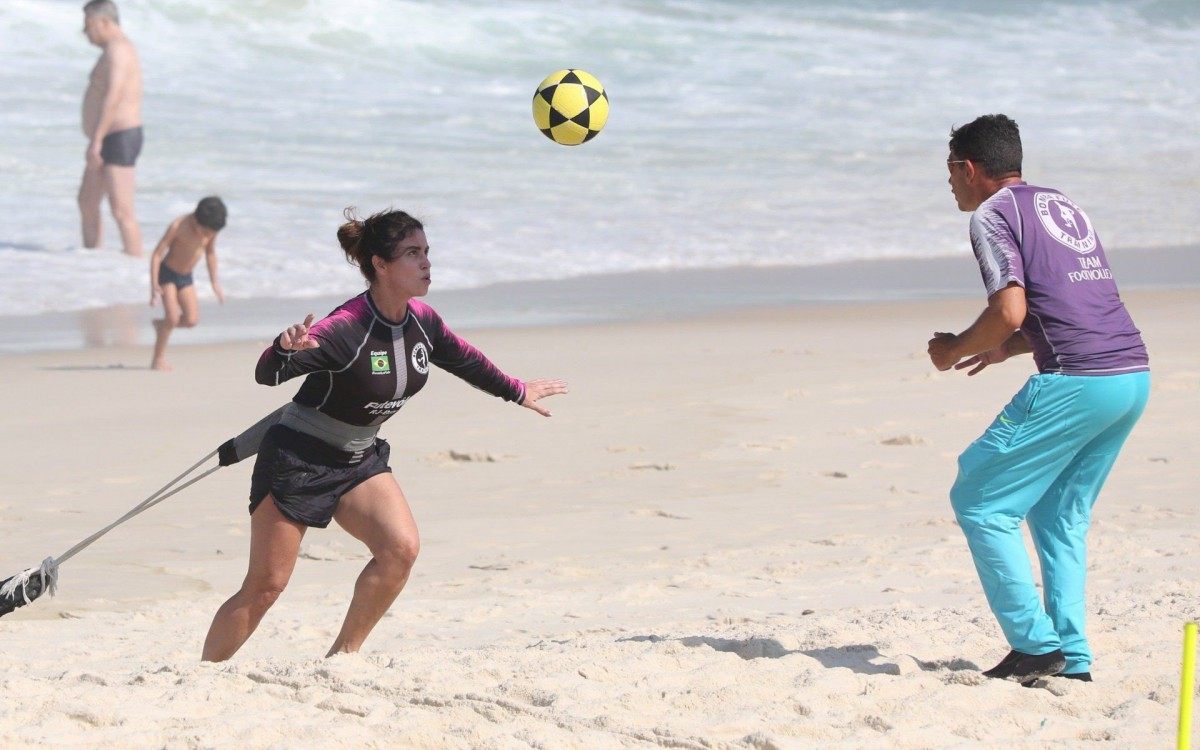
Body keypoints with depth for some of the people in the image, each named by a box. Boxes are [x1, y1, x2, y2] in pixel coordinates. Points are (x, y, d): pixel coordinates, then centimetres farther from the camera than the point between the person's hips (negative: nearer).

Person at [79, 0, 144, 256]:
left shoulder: (117, 49, -17)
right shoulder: (117, 48, 17)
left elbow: (113, 97, -27)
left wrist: (96, 139, -29)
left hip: (119, 139, -11)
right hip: (111, 140, 11)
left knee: (121, 211, -13)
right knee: (87, 202, 20)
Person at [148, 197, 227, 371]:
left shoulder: (211, 228, -9)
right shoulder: (178, 226, -25)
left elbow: (210, 253, 9)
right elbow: (157, 254, -21)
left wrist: (214, 283, 13)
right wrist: (154, 285, -26)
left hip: (186, 277, 5)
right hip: (167, 273, -5)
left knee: (192, 320, -8)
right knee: (172, 318, -18)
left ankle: (161, 325, 20)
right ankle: (158, 358, -4)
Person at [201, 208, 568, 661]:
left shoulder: (421, 322, -4)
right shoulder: (347, 328, -27)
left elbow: (464, 360, 18)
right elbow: (267, 375, -35)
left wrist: (517, 392, 31)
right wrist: (284, 348, -58)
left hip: (360, 460, 7)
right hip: (297, 460, -6)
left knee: (401, 548, -17)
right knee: (265, 587, -4)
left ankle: (342, 656, -3)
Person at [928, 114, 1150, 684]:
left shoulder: (993, 215, -1)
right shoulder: (1063, 206, 24)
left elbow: (1009, 311, -13)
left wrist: (955, 350, 4)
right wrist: (1008, 348, 35)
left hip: (1075, 382, -8)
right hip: (1135, 376, 8)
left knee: (980, 503, 2)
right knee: (1061, 517, 18)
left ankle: (1036, 645, -2)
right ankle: (1073, 660, 12)